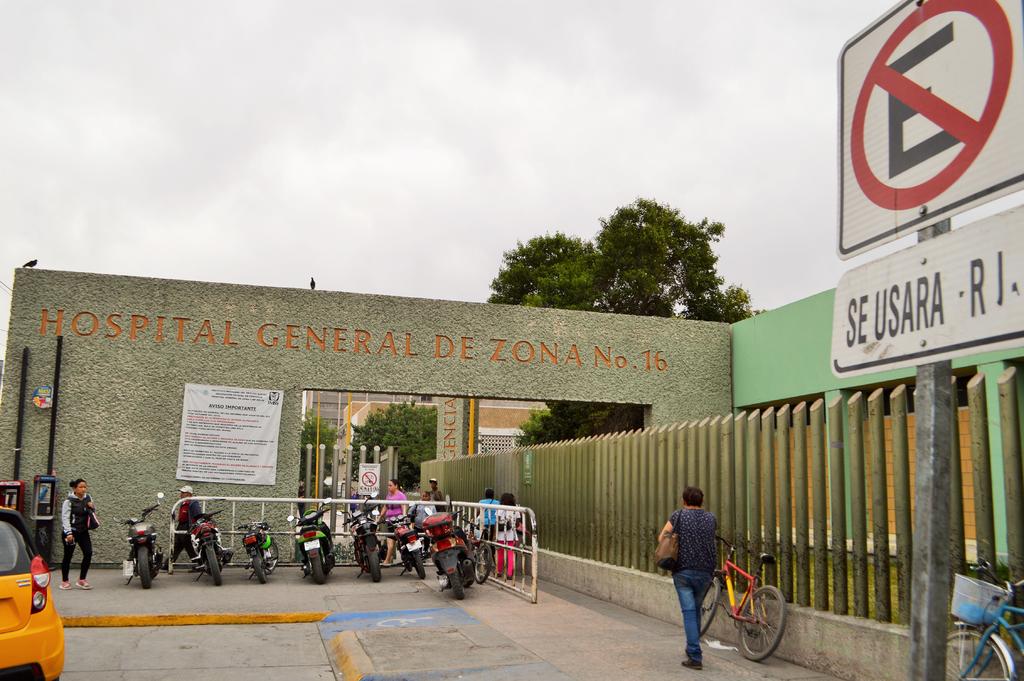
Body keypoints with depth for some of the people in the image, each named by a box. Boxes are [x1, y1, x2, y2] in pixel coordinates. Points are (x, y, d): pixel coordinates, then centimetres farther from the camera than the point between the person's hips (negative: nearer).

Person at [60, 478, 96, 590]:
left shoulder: (88, 498, 6)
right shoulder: (69, 501, -11)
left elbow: (92, 513, 20)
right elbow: (65, 518, -14)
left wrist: (93, 507, -4)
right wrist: (68, 533, -22)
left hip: (83, 531, 5)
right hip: (71, 531, -5)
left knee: (88, 553, -5)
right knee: (68, 556, 2)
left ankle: (81, 580, 5)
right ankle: (64, 581, 17)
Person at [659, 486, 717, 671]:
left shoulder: (679, 515, 1)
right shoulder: (711, 518, 8)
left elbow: (662, 537, 0)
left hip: (683, 570, -3)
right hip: (705, 571, 3)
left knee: (689, 611, -2)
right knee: (696, 609, 21)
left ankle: (695, 657, -8)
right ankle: (693, 647, 28)